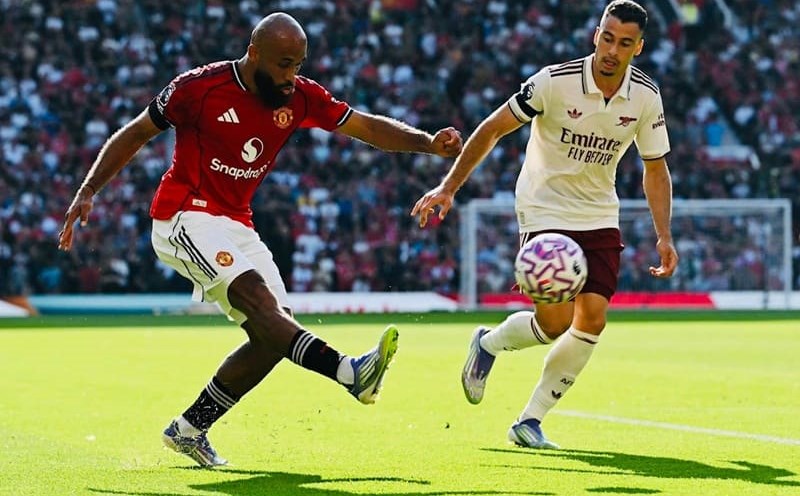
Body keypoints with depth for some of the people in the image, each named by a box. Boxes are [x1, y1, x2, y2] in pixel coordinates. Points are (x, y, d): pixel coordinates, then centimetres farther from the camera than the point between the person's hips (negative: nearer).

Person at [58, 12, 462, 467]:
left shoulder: (300, 97, 1)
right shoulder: (201, 87, -12)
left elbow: (368, 127, 0)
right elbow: (135, 135, -3)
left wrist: (428, 143, -15)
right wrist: (87, 192, -7)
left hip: (237, 228, 7)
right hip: (186, 220, -7)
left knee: (272, 335, -2)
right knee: (258, 298, -27)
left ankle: (189, 429, 9)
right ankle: (350, 373, -45)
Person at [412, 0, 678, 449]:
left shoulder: (646, 97, -6)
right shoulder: (555, 82, -18)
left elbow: (655, 168, 7)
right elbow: (493, 129, -11)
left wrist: (664, 236, -2)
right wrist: (448, 188, -16)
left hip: (600, 218, 4)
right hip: (545, 211, -4)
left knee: (593, 319, -9)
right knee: (555, 322, -15)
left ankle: (530, 421, 5)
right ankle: (489, 344, 20)